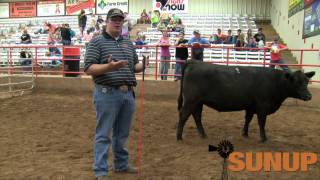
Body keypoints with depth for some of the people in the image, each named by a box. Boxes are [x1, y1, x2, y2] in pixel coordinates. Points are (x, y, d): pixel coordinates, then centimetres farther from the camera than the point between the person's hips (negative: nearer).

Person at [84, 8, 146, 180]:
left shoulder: (128, 43, 15)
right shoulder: (97, 42, -3)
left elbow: (134, 66, 20)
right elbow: (88, 69, -11)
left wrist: (143, 66, -3)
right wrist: (108, 67, -27)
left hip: (128, 93, 6)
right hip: (107, 94, -6)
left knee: (122, 133, 16)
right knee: (103, 134, 1)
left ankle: (121, 164, 31)